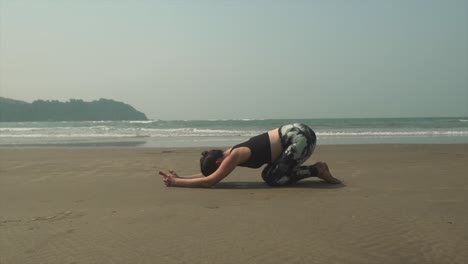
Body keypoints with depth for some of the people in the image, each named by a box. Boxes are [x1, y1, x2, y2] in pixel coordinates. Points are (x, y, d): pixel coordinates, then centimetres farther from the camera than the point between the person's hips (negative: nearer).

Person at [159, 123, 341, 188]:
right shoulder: (230, 154, 8)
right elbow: (208, 174, 17)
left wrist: (177, 183, -12)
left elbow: (210, 181, -19)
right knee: (268, 175, 9)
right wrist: (180, 177, 8)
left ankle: (318, 170, 1)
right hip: (292, 133, 9)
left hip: (301, 136, -9)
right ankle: (317, 169, 15)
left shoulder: (235, 155, -17)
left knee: (273, 179, -10)